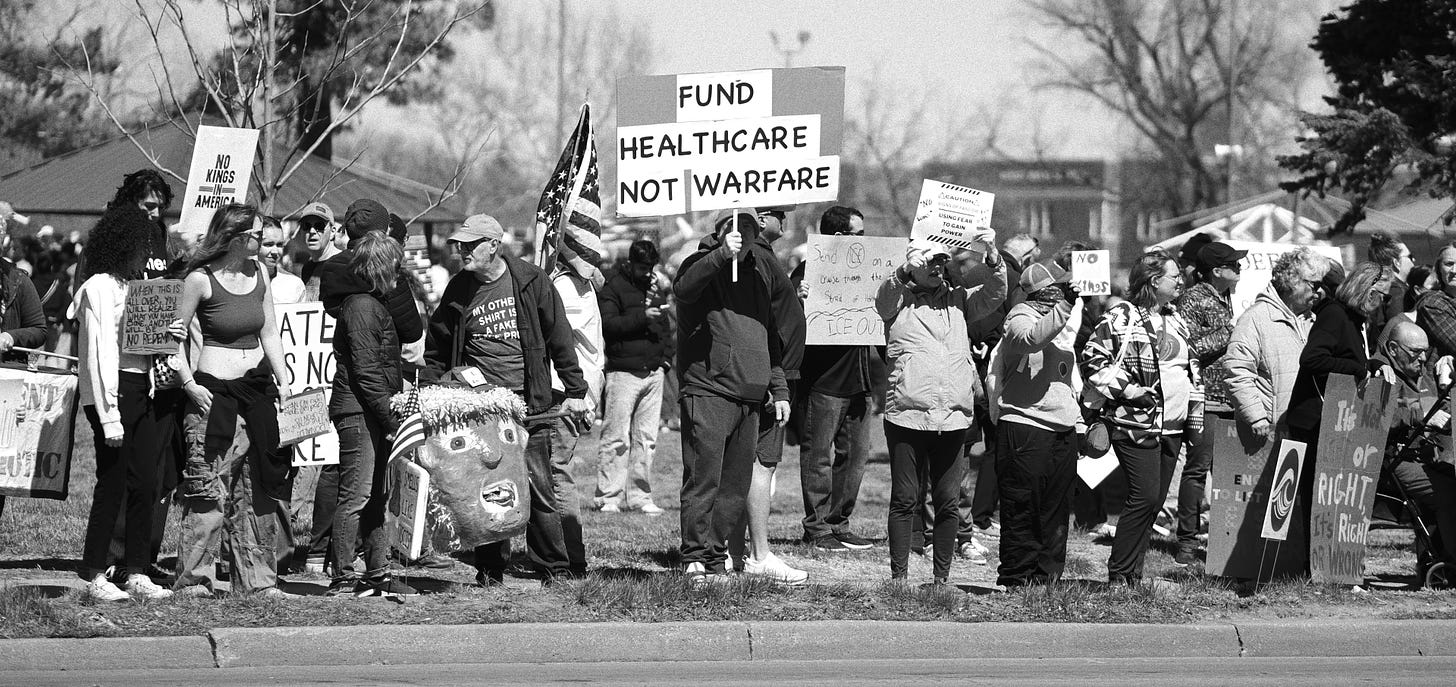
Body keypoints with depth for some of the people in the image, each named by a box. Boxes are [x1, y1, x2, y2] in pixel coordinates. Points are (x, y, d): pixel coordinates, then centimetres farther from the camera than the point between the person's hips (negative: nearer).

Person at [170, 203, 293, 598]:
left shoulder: (259, 273, 8)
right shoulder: (201, 279, -9)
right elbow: (175, 337, -5)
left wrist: (283, 380, 7)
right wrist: (188, 383, -13)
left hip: (257, 388, 6)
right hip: (215, 390, -6)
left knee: (258, 491, 7)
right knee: (207, 491, -7)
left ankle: (258, 580, 13)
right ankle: (193, 580, -2)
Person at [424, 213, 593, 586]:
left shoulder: (530, 282, 0)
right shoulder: (458, 291, 7)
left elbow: (560, 340, 3)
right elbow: (436, 352, 19)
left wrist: (575, 393, 0)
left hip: (528, 402, -2)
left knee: (539, 488, -4)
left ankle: (555, 570, 3)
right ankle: (490, 568, 10)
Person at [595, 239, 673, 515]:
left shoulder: (656, 288, 19)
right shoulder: (613, 288, -2)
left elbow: (665, 327, 28)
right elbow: (607, 325, -15)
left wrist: (668, 355, 14)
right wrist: (642, 317, -21)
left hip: (653, 373, 6)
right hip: (624, 372, -6)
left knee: (646, 438, 5)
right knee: (617, 437, -8)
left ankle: (638, 496, 9)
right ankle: (608, 496, -5)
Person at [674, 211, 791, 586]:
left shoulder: (759, 269, 18)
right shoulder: (704, 264, -2)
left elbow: (770, 333, 26)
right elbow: (684, 288, -26)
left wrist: (778, 388, 23)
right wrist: (722, 254, -35)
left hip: (750, 397, 6)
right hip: (707, 390, -6)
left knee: (736, 485, 5)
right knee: (703, 478, -10)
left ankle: (717, 558, 11)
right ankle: (696, 559, -9)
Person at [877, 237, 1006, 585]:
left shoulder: (958, 299, 16)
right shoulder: (900, 300, 6)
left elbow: (994, 295, 5)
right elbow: (883, 299, -14)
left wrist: (993, 257, -12)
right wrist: (905, 271, -31)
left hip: (953, 418, 3)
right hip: (907, 414, -3)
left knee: (948, 501, 5)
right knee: (904, 499, -2)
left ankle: (942, 575, 12)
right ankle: (898, 575, 2)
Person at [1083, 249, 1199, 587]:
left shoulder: (1176, 320, 17)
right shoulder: (1121, 317, -8)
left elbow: (1190, 366, 28)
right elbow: (1093, 363, -11)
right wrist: (1128, 391, -16)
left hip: (1172, 425, 8)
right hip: (1136, 423, -8)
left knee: (1154, 501, 7)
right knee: (1144, 497, -13)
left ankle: (1133, 572, 12)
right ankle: (1119, 574, -7)